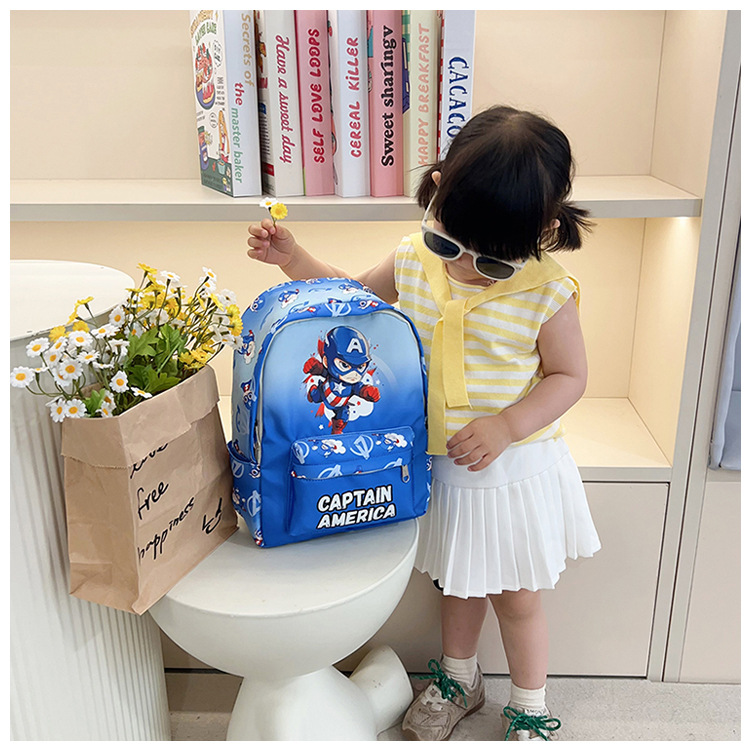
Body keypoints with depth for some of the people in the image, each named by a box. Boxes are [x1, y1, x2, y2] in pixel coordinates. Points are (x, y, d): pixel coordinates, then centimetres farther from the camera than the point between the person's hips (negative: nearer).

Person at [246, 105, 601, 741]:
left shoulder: (546, 293, -19)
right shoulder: (413, 264, -8)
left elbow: (569, 375, -11)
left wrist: (507, 426, -25)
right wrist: (293, 258, -5)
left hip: (514, 468, -3)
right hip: (439, 464, 4)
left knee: (517, 594, 14)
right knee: (457, 579, 24)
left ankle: (531, 707, 40)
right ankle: (459, 677, 51)